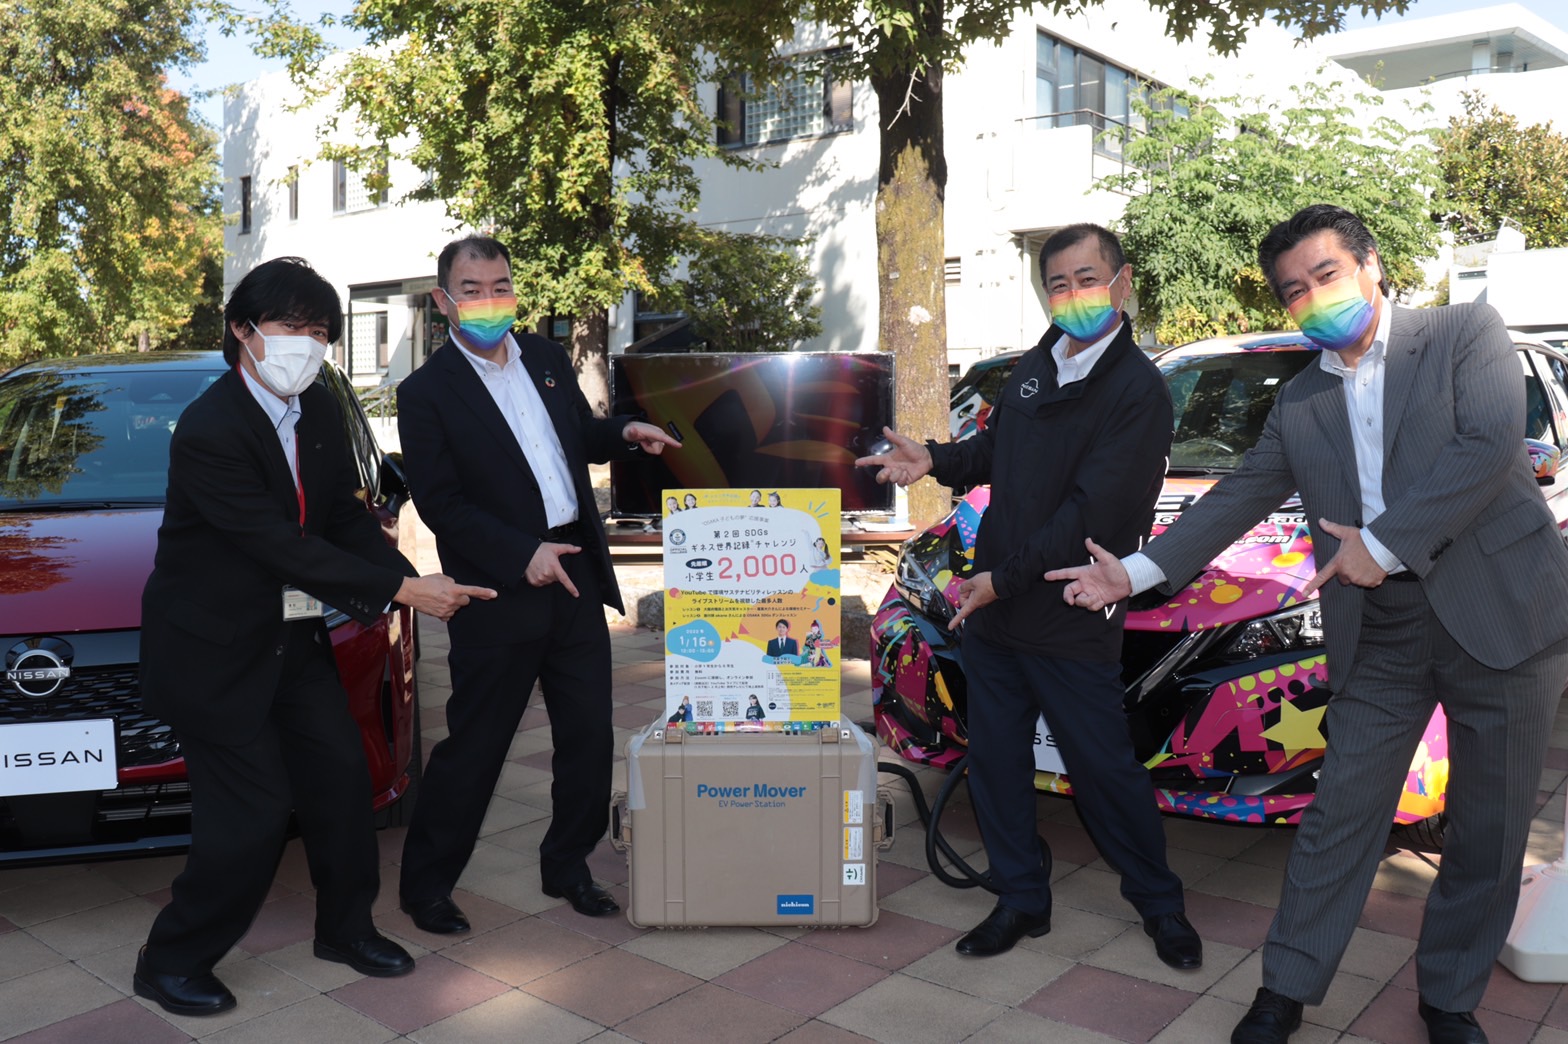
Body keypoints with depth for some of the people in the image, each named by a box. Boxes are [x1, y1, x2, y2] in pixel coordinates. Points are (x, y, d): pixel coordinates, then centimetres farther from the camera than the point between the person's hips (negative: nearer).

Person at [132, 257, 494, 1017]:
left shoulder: (318, 412, 0)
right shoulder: (209, 432, -24)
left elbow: (344, 514, 5)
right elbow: (284, 546, -27)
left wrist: (405, 580, -12)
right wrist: (400, 588, -28)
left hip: (294, 633, 8)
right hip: (213, 645, -8)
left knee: (341, 776, 10)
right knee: (253, 810, -3)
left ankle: (345, 928, 30)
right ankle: (171, 965, 19)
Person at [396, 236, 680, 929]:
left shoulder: (546, 358, 10)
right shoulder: (426, 392, -7)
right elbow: (440, 504, -12)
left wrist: (625, 433, 2)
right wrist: (522, 555, -19)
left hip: (576, 577, 6)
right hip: (499, 593, -6)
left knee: (589, 735, 12)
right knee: (474, 746, 4)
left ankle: (567, 867, 30)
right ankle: (426, 883, 23)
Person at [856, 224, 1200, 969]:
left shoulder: (1137, 390, -14)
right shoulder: (1036, 364, 9)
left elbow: (1094, 515, -20)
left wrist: (1004, 578, -19)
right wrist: (935, 461, 3)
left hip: (1072, 625, -7)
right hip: (991, 607, 7)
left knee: (1104, 768, 5)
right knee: (995, 759, 12)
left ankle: (1161, 905, 27)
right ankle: (1022, 900, 28)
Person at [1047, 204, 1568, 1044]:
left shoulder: (1466, 333, -1)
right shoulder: (1300, 402, 11)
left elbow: (1491, 441, -16)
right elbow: (1236, 501, 11)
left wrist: (1382, 543, -15)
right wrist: (1136, 572, 2)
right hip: (1379, 639, 3)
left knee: (1489, 831, 9)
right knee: (1339, 815, 5)